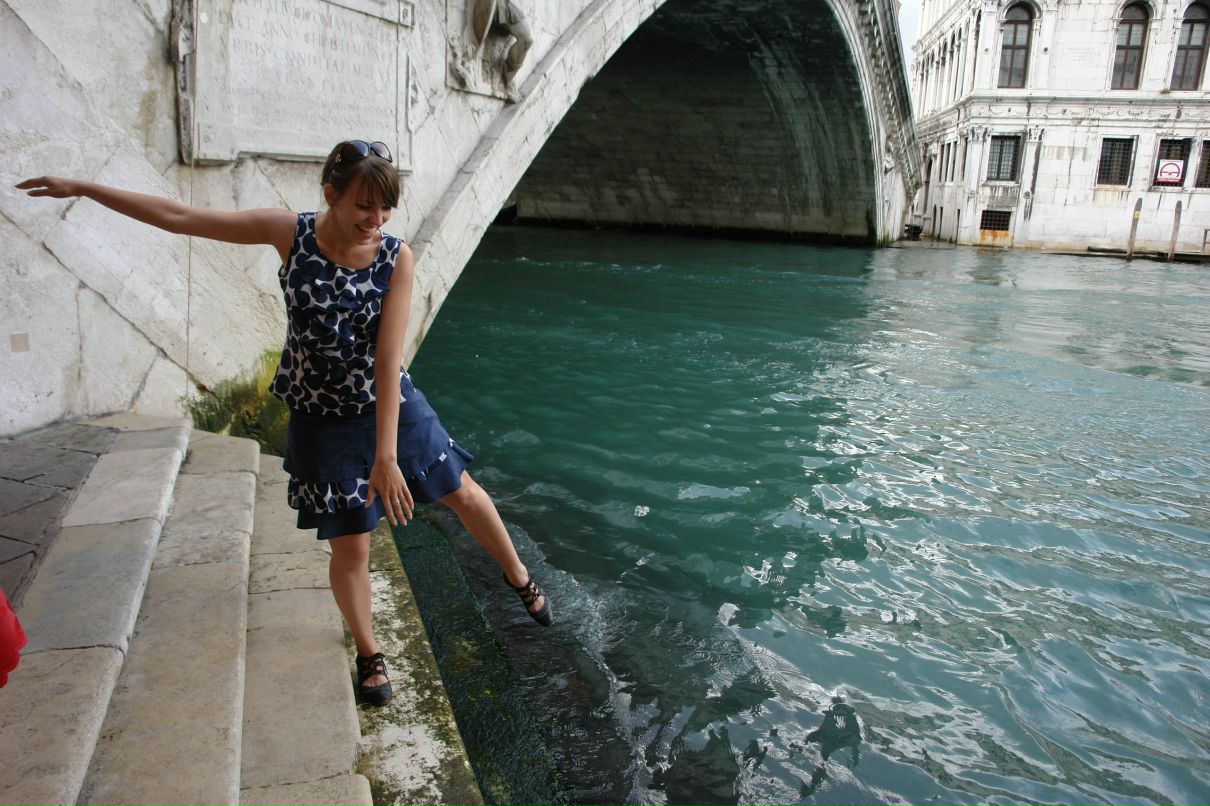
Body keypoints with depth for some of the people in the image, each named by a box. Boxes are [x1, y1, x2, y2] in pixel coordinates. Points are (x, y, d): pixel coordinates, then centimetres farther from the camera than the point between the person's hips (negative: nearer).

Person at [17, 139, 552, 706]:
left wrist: (386, 456, -25)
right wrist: (82, 188, -2)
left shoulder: (396, 256, -17)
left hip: (392, 407, 0)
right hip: (321, 420, 0)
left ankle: (519, 578, 41)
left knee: (462, 492, 12)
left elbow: (388, 360, -23)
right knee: (350, 548, 6)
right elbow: (179, 217, -6)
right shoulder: (291, 234, -15)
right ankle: (368, 653, 33)